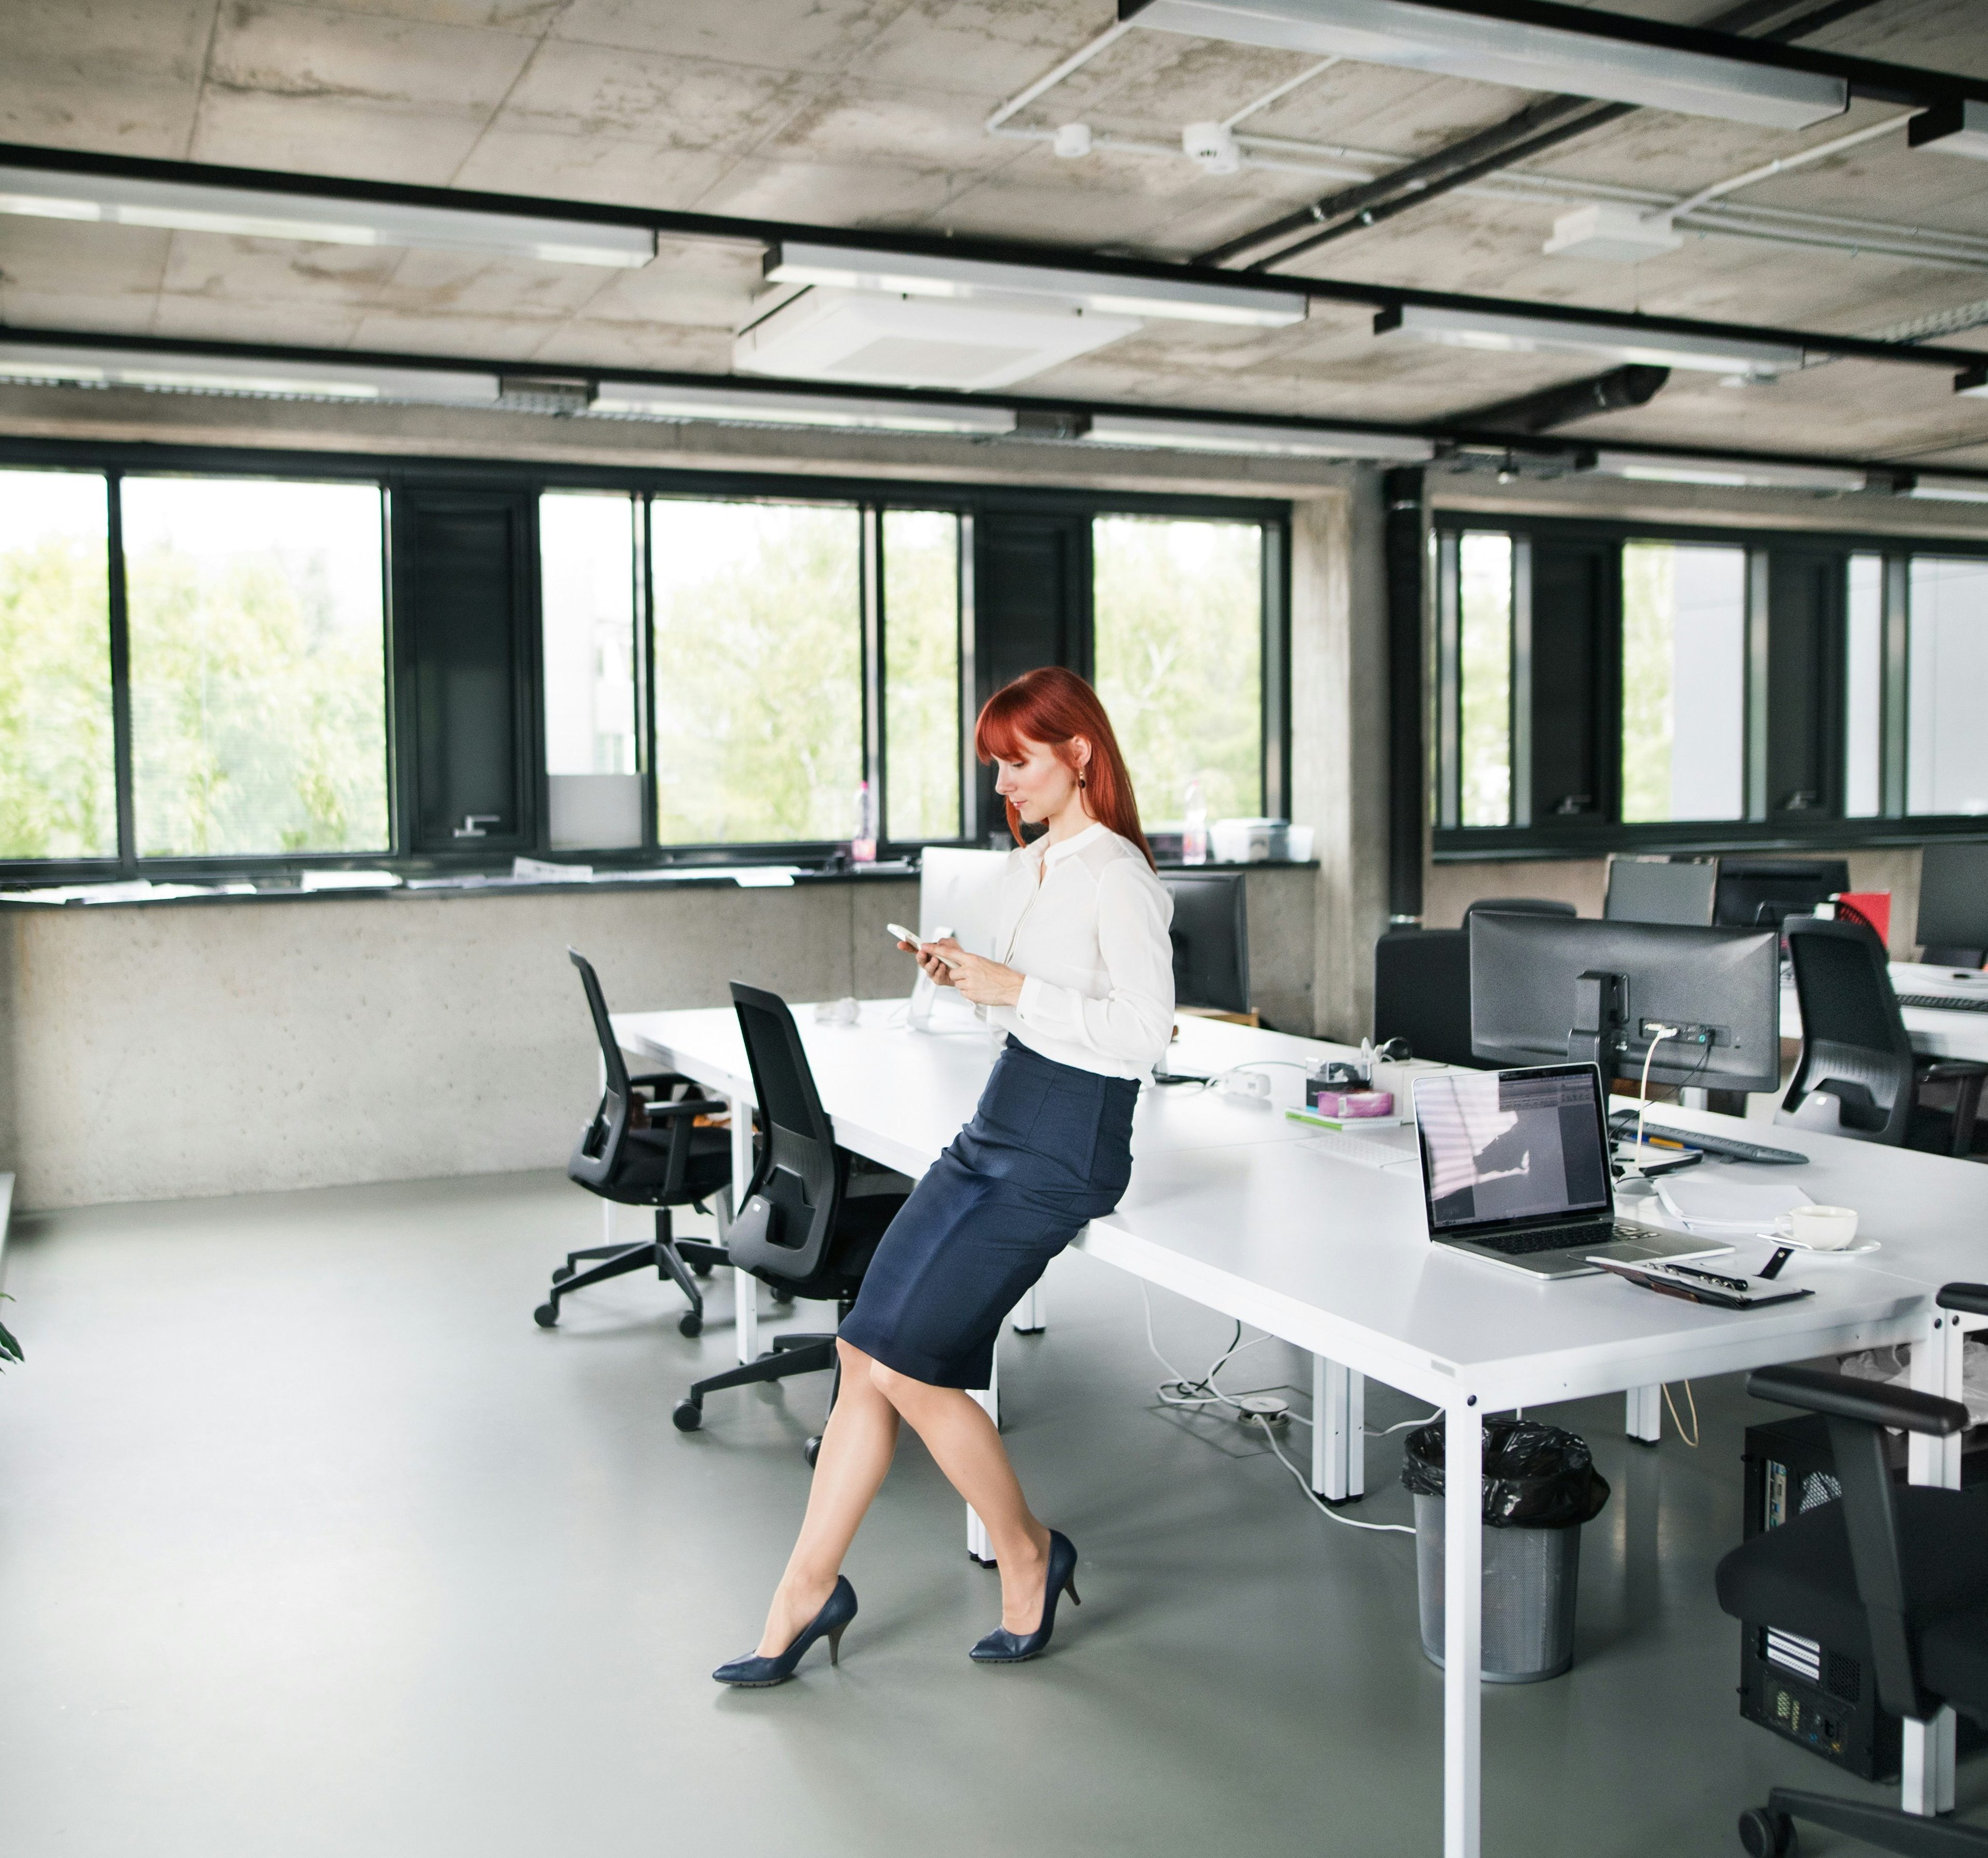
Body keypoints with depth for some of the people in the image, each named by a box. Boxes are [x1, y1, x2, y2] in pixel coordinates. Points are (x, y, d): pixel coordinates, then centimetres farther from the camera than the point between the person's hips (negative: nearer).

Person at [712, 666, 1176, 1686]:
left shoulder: (1116, 876, -13)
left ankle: (1026, 1552, 11)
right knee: (865, 1352, 2)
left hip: (1062, 1153, -9)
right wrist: (967, 978, 5)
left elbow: (1145, 1030, -21)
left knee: (906, 1360, -11)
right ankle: (810, 1584, 12)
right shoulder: (1025, 868, 14)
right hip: (995, 1130, 9)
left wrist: (1015, 988, -19)